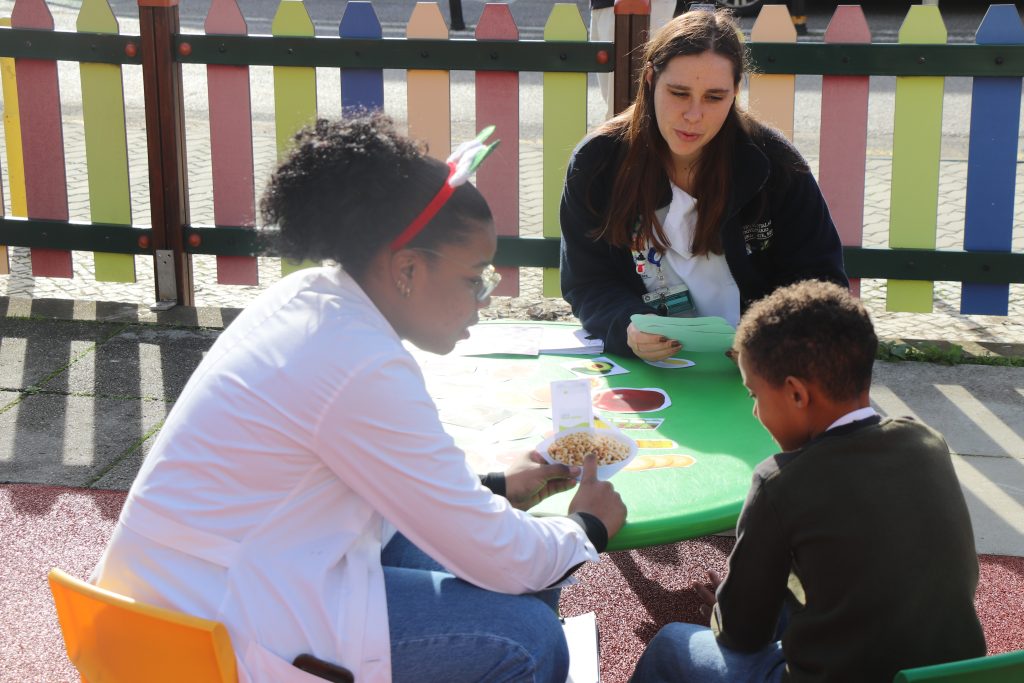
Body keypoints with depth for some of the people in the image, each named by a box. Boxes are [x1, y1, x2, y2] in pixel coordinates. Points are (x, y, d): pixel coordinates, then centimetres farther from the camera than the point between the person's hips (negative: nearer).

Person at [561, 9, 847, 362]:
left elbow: (821, 277, 1)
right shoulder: (596, 163, -3)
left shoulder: (775, 164, -3)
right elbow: (587, 284, -1)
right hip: (638, 368, 0)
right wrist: (626, 330, -23)